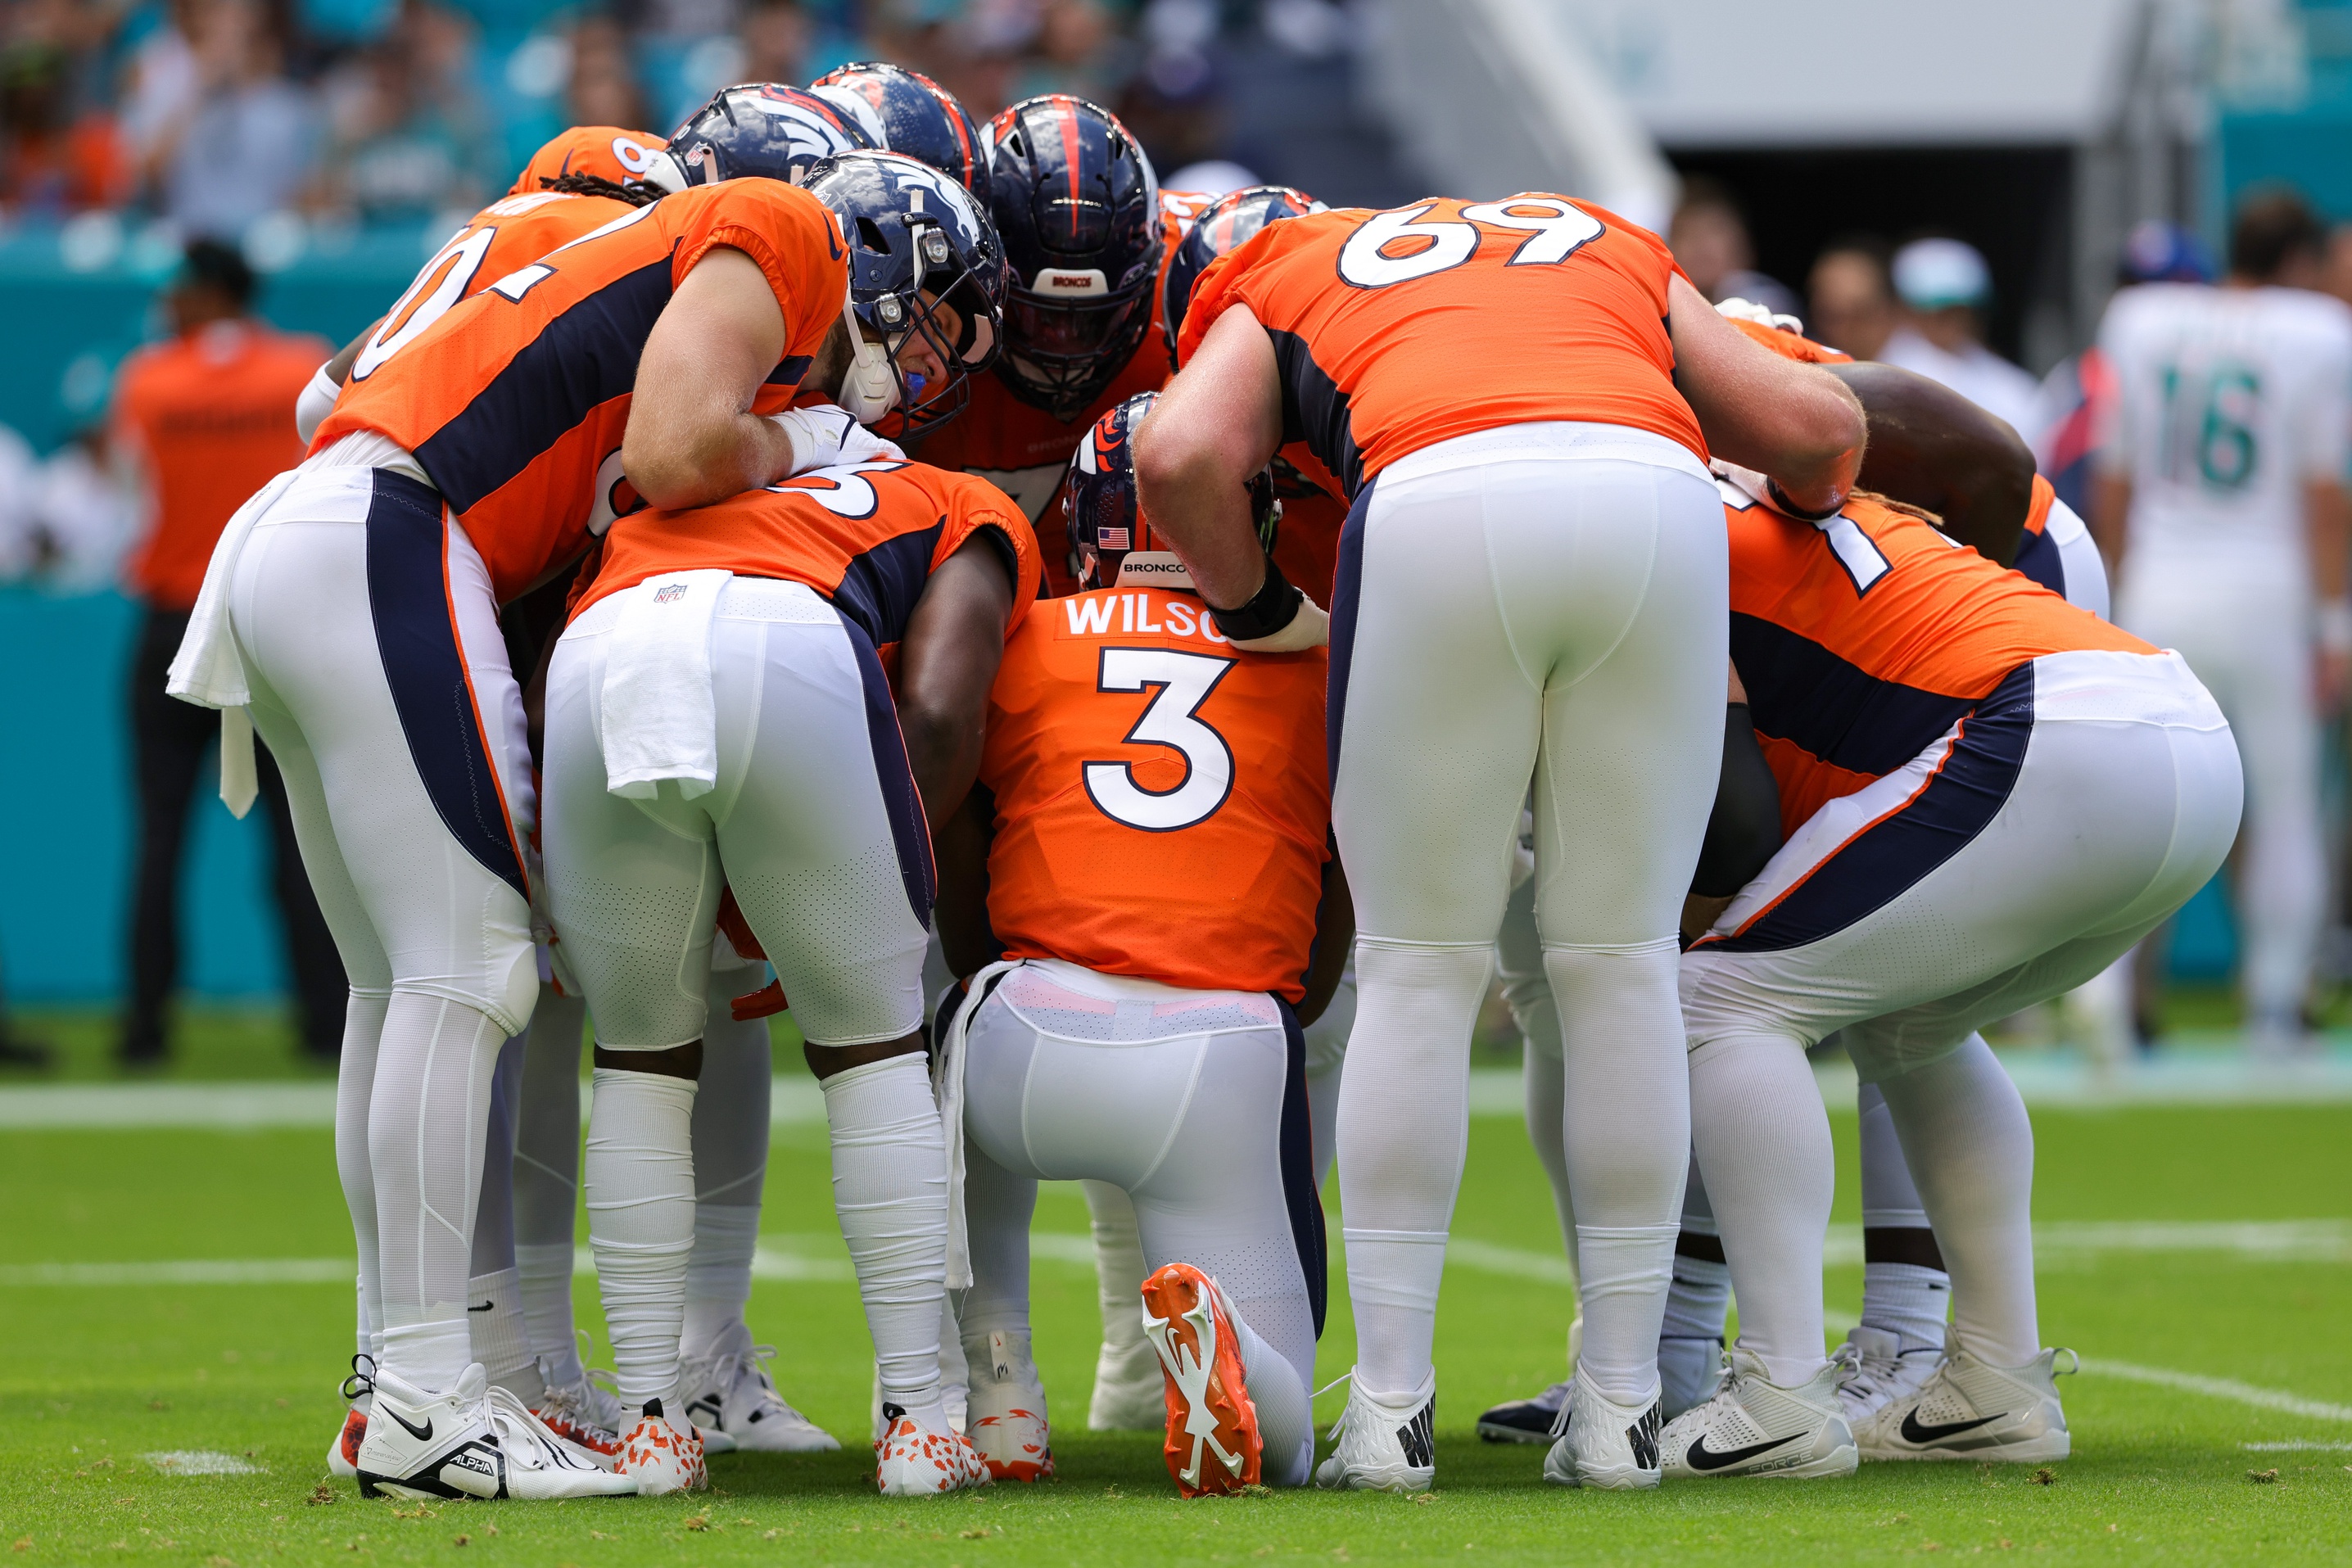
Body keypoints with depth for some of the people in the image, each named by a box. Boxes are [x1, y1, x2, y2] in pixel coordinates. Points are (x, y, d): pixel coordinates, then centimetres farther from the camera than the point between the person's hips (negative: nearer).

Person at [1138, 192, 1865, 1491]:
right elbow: (1821, 429, 28)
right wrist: (1802, 514, 50)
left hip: (1436, 508, -2)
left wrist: (1259, 613, 25)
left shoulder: (1280, 281, 32)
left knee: (1418, 968, 11)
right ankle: (1619, 1408, 15)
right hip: (1654, 499, 2)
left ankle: (1389, 1407, 9)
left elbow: (1181, 456, 10)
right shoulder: (1617, 250, 38)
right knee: (1621, 965, 13)